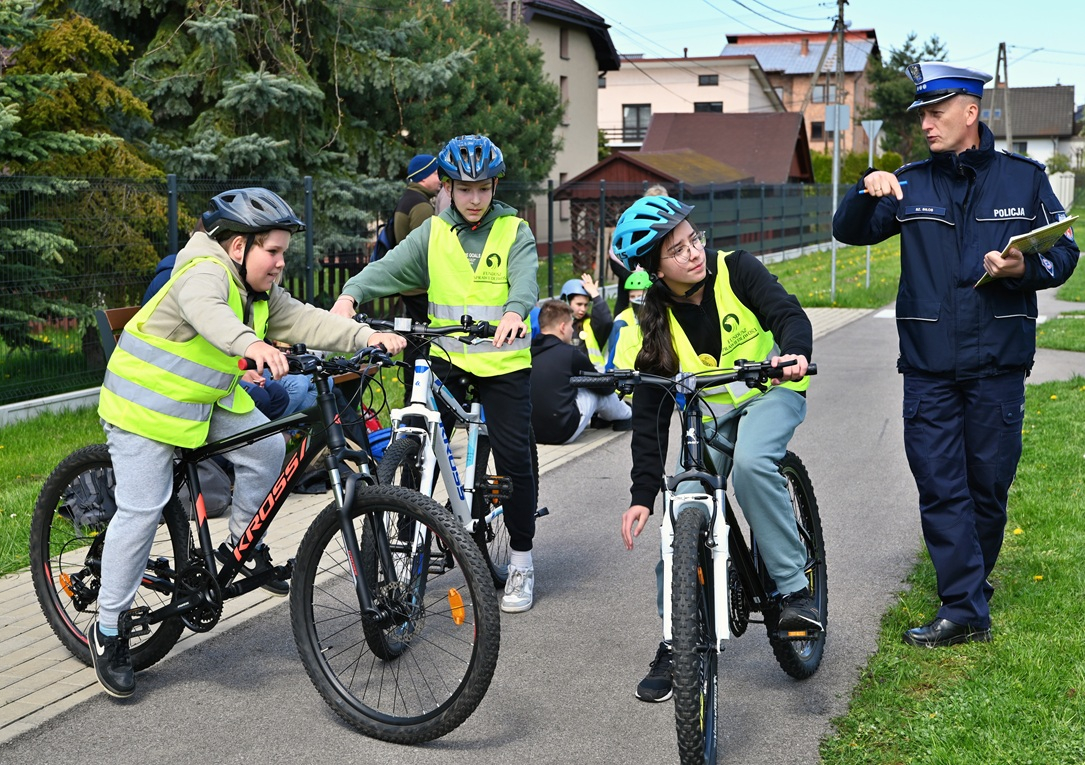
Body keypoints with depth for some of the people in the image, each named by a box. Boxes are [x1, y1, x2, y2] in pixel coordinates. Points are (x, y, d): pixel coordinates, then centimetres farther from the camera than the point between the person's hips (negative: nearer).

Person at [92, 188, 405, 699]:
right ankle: (109, 628, 3)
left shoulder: (262, 293, 3)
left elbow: (304, 321, -7)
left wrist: (366, 336, -22)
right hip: (146, 402, -8)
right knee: (142, 511, -9)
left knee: (267, 449, -8)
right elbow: (209, 314, -46)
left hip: (208, 400, 8)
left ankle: (243, 545, 14)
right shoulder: (204, 272, -24)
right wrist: (252, 345, -66)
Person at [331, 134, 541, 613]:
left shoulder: (514, 231, 1)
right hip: (446, 358, 2)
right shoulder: (433, 233, 6)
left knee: (514, 458, 0)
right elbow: (389, 268, -8)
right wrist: (350, 294, -28)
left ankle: (521, 561, 15)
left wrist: (514, 312, -39)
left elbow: (525, 280, -16)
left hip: (504, 361, -2)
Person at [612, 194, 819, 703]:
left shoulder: (736, 270, -14)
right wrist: (642, 496, -18)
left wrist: (794, 353, -50)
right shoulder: (656, 323, -11)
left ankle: (794, 589, -21)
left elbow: (788, 313, -25)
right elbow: (649, 417, -11)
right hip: (709, 414, 3)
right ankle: (675, 643, 6)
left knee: (750, 462, -35)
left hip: (769, 392, -2)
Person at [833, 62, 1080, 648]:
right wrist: (866, 193, -12)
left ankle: (973, 583, 29)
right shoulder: (910, 184, 9)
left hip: (997, 363, -1)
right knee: (939, 487, -3)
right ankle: (965, 611, 1)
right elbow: (850, 231, 7)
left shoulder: (1024, 178, 6)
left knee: (989, 484, 7)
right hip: (928, 364, 1)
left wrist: (1023, 268, -14)